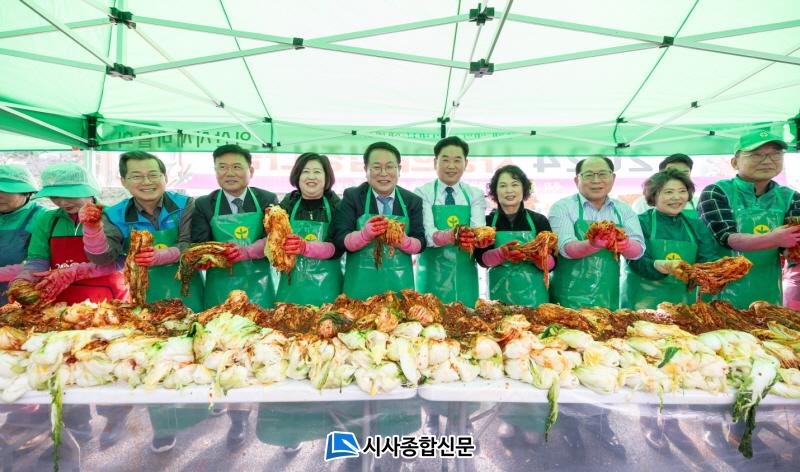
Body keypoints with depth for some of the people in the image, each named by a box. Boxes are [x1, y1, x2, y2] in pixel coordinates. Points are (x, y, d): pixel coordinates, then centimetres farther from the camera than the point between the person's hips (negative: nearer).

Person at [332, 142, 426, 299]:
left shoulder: (413, 201, 4)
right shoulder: (352, 196, -2)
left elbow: (421, 244, 0)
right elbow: (340, 240, -7)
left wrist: (403, 240, -22)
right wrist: (365, 234, -28)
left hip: (399, 285, 2)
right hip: (360, 285, -1)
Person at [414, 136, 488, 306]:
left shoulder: (475, 195, 7)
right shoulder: (422, 193, -1)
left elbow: (479, 228, -9)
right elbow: (426, 232, -15)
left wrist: (473, 237, -33)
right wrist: (447, 236, -36)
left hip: (465, 273, 3)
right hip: (433, 273, -2)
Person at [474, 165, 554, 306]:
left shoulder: (539, 220, 1)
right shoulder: (487, 221, 1)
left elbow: (551, 263, -1)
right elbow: (482, 259, -6)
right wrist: (501, 253, -25)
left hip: (533, 295, 1)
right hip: (499, 294, 0)